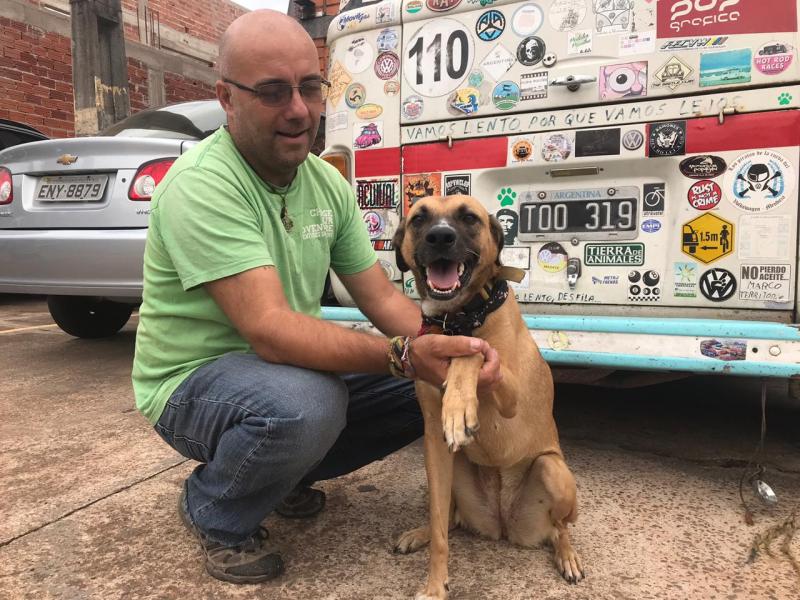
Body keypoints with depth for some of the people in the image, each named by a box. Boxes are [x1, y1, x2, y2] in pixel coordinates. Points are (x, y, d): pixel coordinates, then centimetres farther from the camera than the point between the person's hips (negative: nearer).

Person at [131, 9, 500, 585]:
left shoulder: (329, 183, -2)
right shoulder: (202, 185, -24)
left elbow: (382, 298, -4)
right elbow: (270, 330, -34)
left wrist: (454, 346, -22)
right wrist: (404, 355, -42)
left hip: (290, 365, 7)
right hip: (193, 382, -6)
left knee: (432, 386, -2)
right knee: (303, 403, -38)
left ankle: (286, 470, 15)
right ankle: (214, 513, -2)